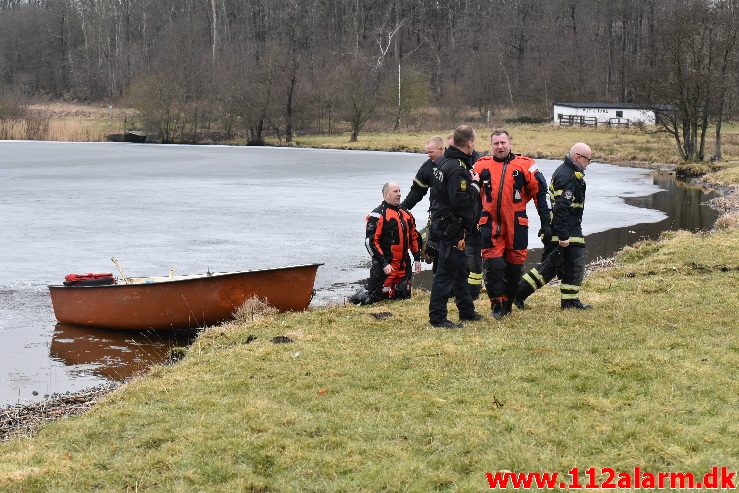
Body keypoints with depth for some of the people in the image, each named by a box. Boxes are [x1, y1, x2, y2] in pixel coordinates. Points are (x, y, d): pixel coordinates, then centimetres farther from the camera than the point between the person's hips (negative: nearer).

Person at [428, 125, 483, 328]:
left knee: (460, 270, 20)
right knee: (445, 273, -5)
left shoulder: (445, 162, 10)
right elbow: (461, 201, -27)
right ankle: (437, 317, 0)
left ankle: (467, 311, 31)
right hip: (451, 229, -10)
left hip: (442, 225, 10)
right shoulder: (457, 169, -21)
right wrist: (475, 185, -13)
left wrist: (471, 181, 11)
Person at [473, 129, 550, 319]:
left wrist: (545, 222, 1)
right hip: (490, 225, 0)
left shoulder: (525, 165, -1)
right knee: (492, 264, -9)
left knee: (514, 265, 7)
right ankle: (496, 302, 5)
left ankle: (507, 302, 23)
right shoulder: (482, 166, 4)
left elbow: (540, 193, 2)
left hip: (516, 225, 0)